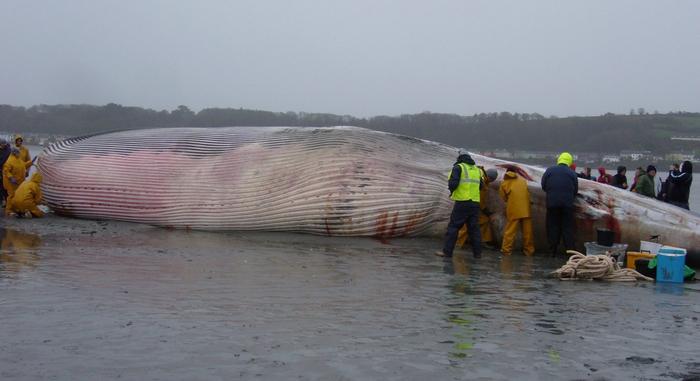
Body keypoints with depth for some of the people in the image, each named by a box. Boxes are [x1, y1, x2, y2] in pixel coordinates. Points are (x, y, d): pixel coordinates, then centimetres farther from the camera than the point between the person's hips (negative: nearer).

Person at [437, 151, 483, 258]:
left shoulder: (458, 167, -2)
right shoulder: (477, 169, 17)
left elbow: (453, 183, -13)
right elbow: (481, 186, 19)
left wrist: (452, 191, 7)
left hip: (462, 202, -5)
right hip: (475, 202, 5)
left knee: (453, 226, -3)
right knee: (474, 228, 10)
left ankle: (447, 251, -6)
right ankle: (477, 252, 11)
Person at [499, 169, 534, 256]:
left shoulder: (504, 183, 5)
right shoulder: (523, 180, 12)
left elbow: (504, 197, 7)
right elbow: (528, 193, 17)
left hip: (513, 211, -2)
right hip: (526, 210, 2)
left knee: (510, 231, 3)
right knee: (527, 231, 8)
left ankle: (506, 249, 2)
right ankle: (529, 250, 13)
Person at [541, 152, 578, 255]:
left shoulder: (549, 170, 0)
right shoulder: (572, 173, 2)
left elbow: (543, 186, 2)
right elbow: (575, 190, 5)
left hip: (552, 203, 0)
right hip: (567, 203, 0)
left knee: (553, 227, 6)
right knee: (567, 227, 5)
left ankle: (553, 250, 5)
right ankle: (570, 250, 1)